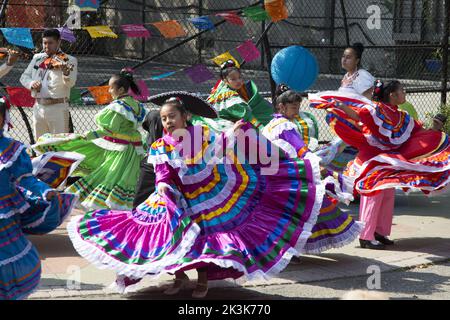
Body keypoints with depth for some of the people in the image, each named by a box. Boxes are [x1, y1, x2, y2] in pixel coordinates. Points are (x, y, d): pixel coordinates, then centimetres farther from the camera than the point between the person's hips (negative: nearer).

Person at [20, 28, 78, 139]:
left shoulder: (69, 60, -4)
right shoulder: (37, 58, 13)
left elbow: (71, 83, -18)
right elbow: (24, 77, 16)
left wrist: (65, 72, -40)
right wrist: (31, 83, -7)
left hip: (58, 108, -5)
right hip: (38, 107, 5)